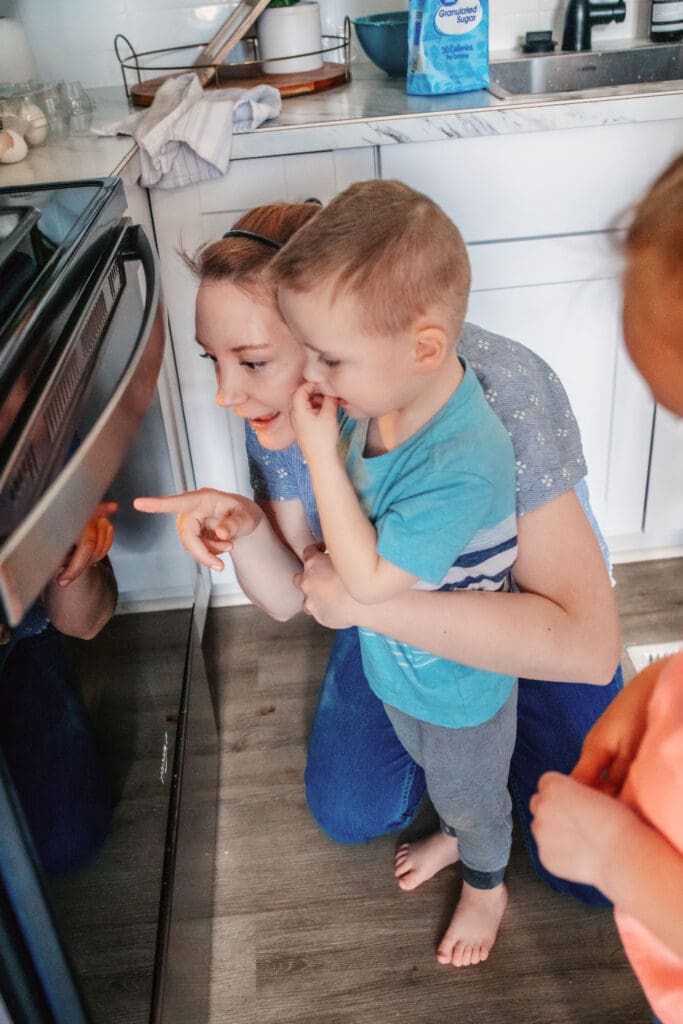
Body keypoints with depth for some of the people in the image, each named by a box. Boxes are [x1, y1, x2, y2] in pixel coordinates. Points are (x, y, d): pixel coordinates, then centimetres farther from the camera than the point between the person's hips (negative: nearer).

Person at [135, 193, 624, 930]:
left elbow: (589, 644, -43)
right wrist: (243, 528, -33)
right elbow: (287, 598, -11)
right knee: (349, 813, 7)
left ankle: (494, 722, 24)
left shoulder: (498, 392, -38)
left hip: (531, 617, -3)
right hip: (399, 613, 4)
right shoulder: (281, 409, -21)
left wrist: (368, 597, -46)